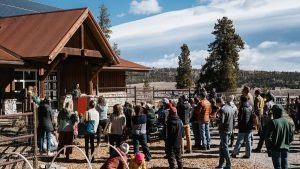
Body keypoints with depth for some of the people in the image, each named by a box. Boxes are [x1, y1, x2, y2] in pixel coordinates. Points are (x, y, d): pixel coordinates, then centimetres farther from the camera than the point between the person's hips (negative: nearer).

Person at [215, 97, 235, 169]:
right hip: (230, 130, 8)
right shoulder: (231, 108, 8)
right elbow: (233, 120, 13)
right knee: (222, 146, 16)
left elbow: (221, 121, -25)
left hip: (224, 131, -8)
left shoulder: (222, 109, -18)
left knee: (225, 147, 2)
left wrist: (216, 120, -6)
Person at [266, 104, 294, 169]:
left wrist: (268, 149, -5)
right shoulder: (287, 122, 3)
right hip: (285, 149, 5)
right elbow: (291, 136, 9)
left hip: (276, 149, -5)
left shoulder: (273, 122, -14)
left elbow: (268, 138, -14)